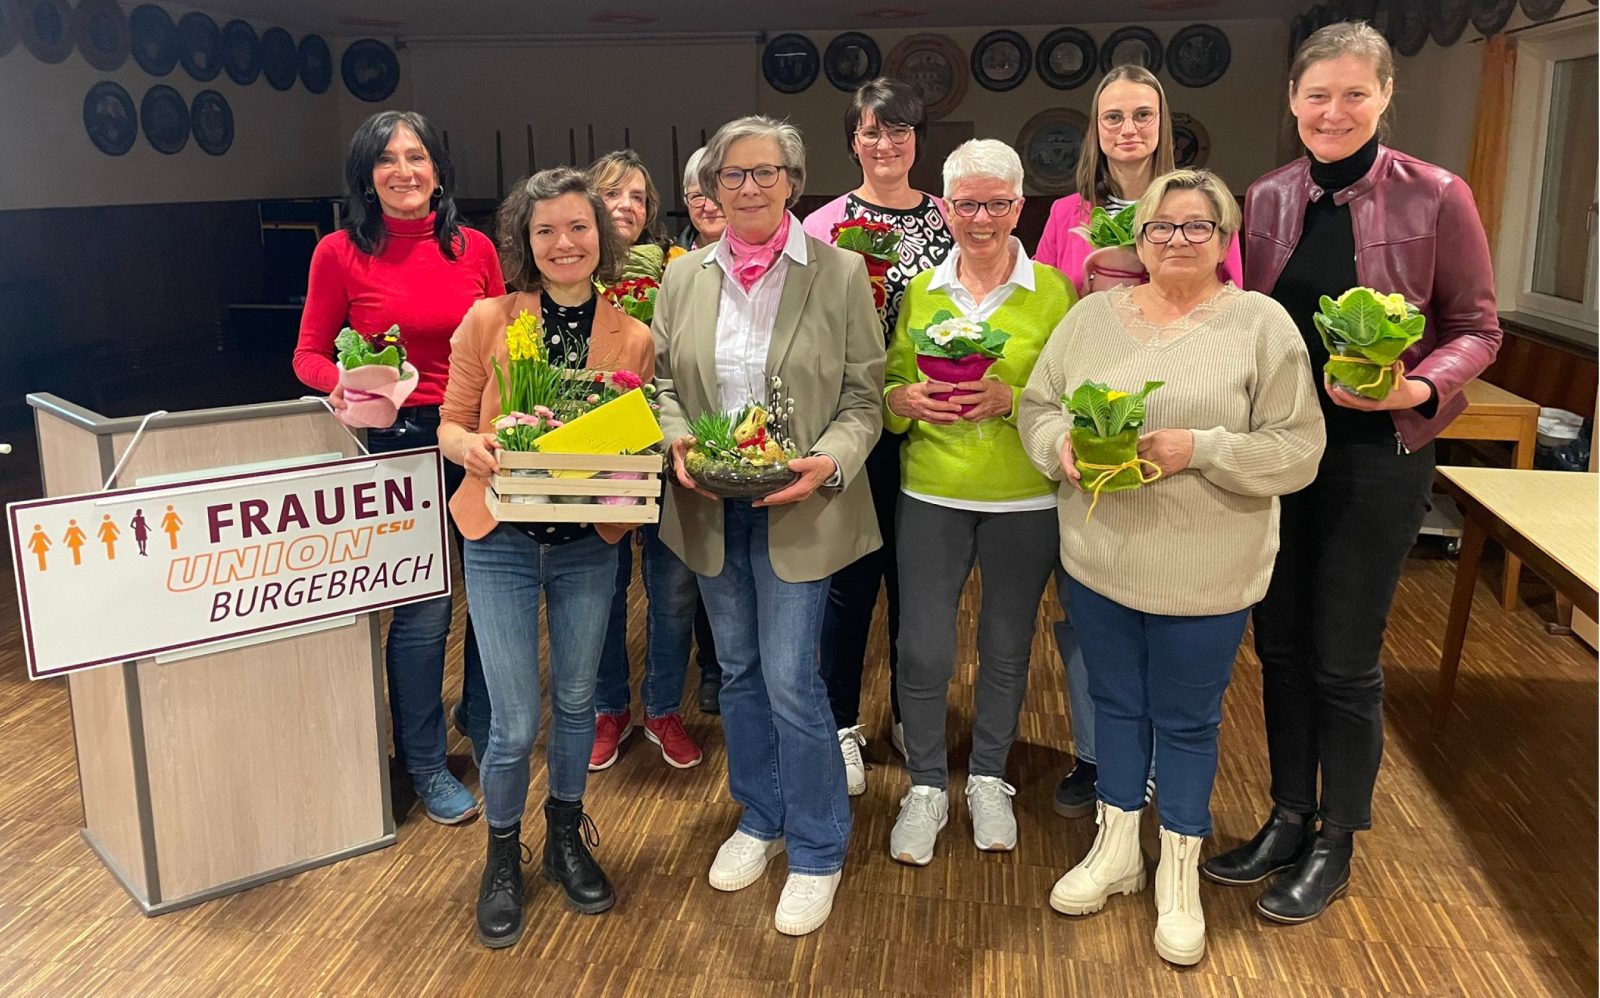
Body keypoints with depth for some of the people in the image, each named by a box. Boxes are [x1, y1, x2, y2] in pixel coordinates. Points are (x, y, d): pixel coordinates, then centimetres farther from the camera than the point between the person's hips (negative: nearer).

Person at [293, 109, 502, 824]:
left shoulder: (475, 248, 5)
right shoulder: (341, 253, -3)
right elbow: (309, 354, 2)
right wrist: (343, 383, -19)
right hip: (397, 443, -3)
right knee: (423, 611, 0)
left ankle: (481, 723, 37)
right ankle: (424, 764, 22)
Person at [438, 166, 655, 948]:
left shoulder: (632, 338, -1)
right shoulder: (486, 320, -6)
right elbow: (451, 424, 0)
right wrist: (470, 446, -22)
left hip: (588, 545, 2)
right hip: (502, 541, -2)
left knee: (576, 701, 16)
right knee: (516, 722, 0)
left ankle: (567, 839, 40)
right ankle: (502, 859, 26)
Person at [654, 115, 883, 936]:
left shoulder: (840, 273, -5)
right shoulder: (684, 277, 6)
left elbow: (865, 397, -4)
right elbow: (664, 379, 11)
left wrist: (830, 463, -21)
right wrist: (677, 439, -9)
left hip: (798, 508, -4)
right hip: (710, 507, 4)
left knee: (790, 680, -4)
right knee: (737, 670, 16)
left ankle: (817, 852, 16)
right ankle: (759, 820, 36)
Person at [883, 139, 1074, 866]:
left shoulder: (1054, 293, -2)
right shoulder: (920, 291, 5)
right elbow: (888, 386, 9)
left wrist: (1012, 399, -20)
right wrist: (906, 400, -13)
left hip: (1024, 500, -1)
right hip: (932, 495, 1)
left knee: (1007, 648, 12)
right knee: (922, 650, 0)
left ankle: (988, 780, 33)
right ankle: (926, 787, 22)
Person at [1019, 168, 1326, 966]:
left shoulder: (1262, 323, -7)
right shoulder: (1092, 315, 4)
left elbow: (1297, 448, -10)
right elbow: (1037, 405, 7)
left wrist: (1200, 450, -22)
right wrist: (1062, 447, -14)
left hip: (1203, 573, -3)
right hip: (1098, 560, 3)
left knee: (1186, 720, 11)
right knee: (1115, 704, 18)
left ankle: (1178, 873, 32)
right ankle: (1116, 849, 38)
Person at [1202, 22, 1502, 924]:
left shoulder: (1436, 198, -9)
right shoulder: (1266, 200, 2)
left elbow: (1476, 331, -4)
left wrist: (1418, 388, -22)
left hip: (1378, 453, -4)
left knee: (1344, 657, 5)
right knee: (1279, 642, 13)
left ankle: (1335, 848, 25)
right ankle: (1289, 819, 32)